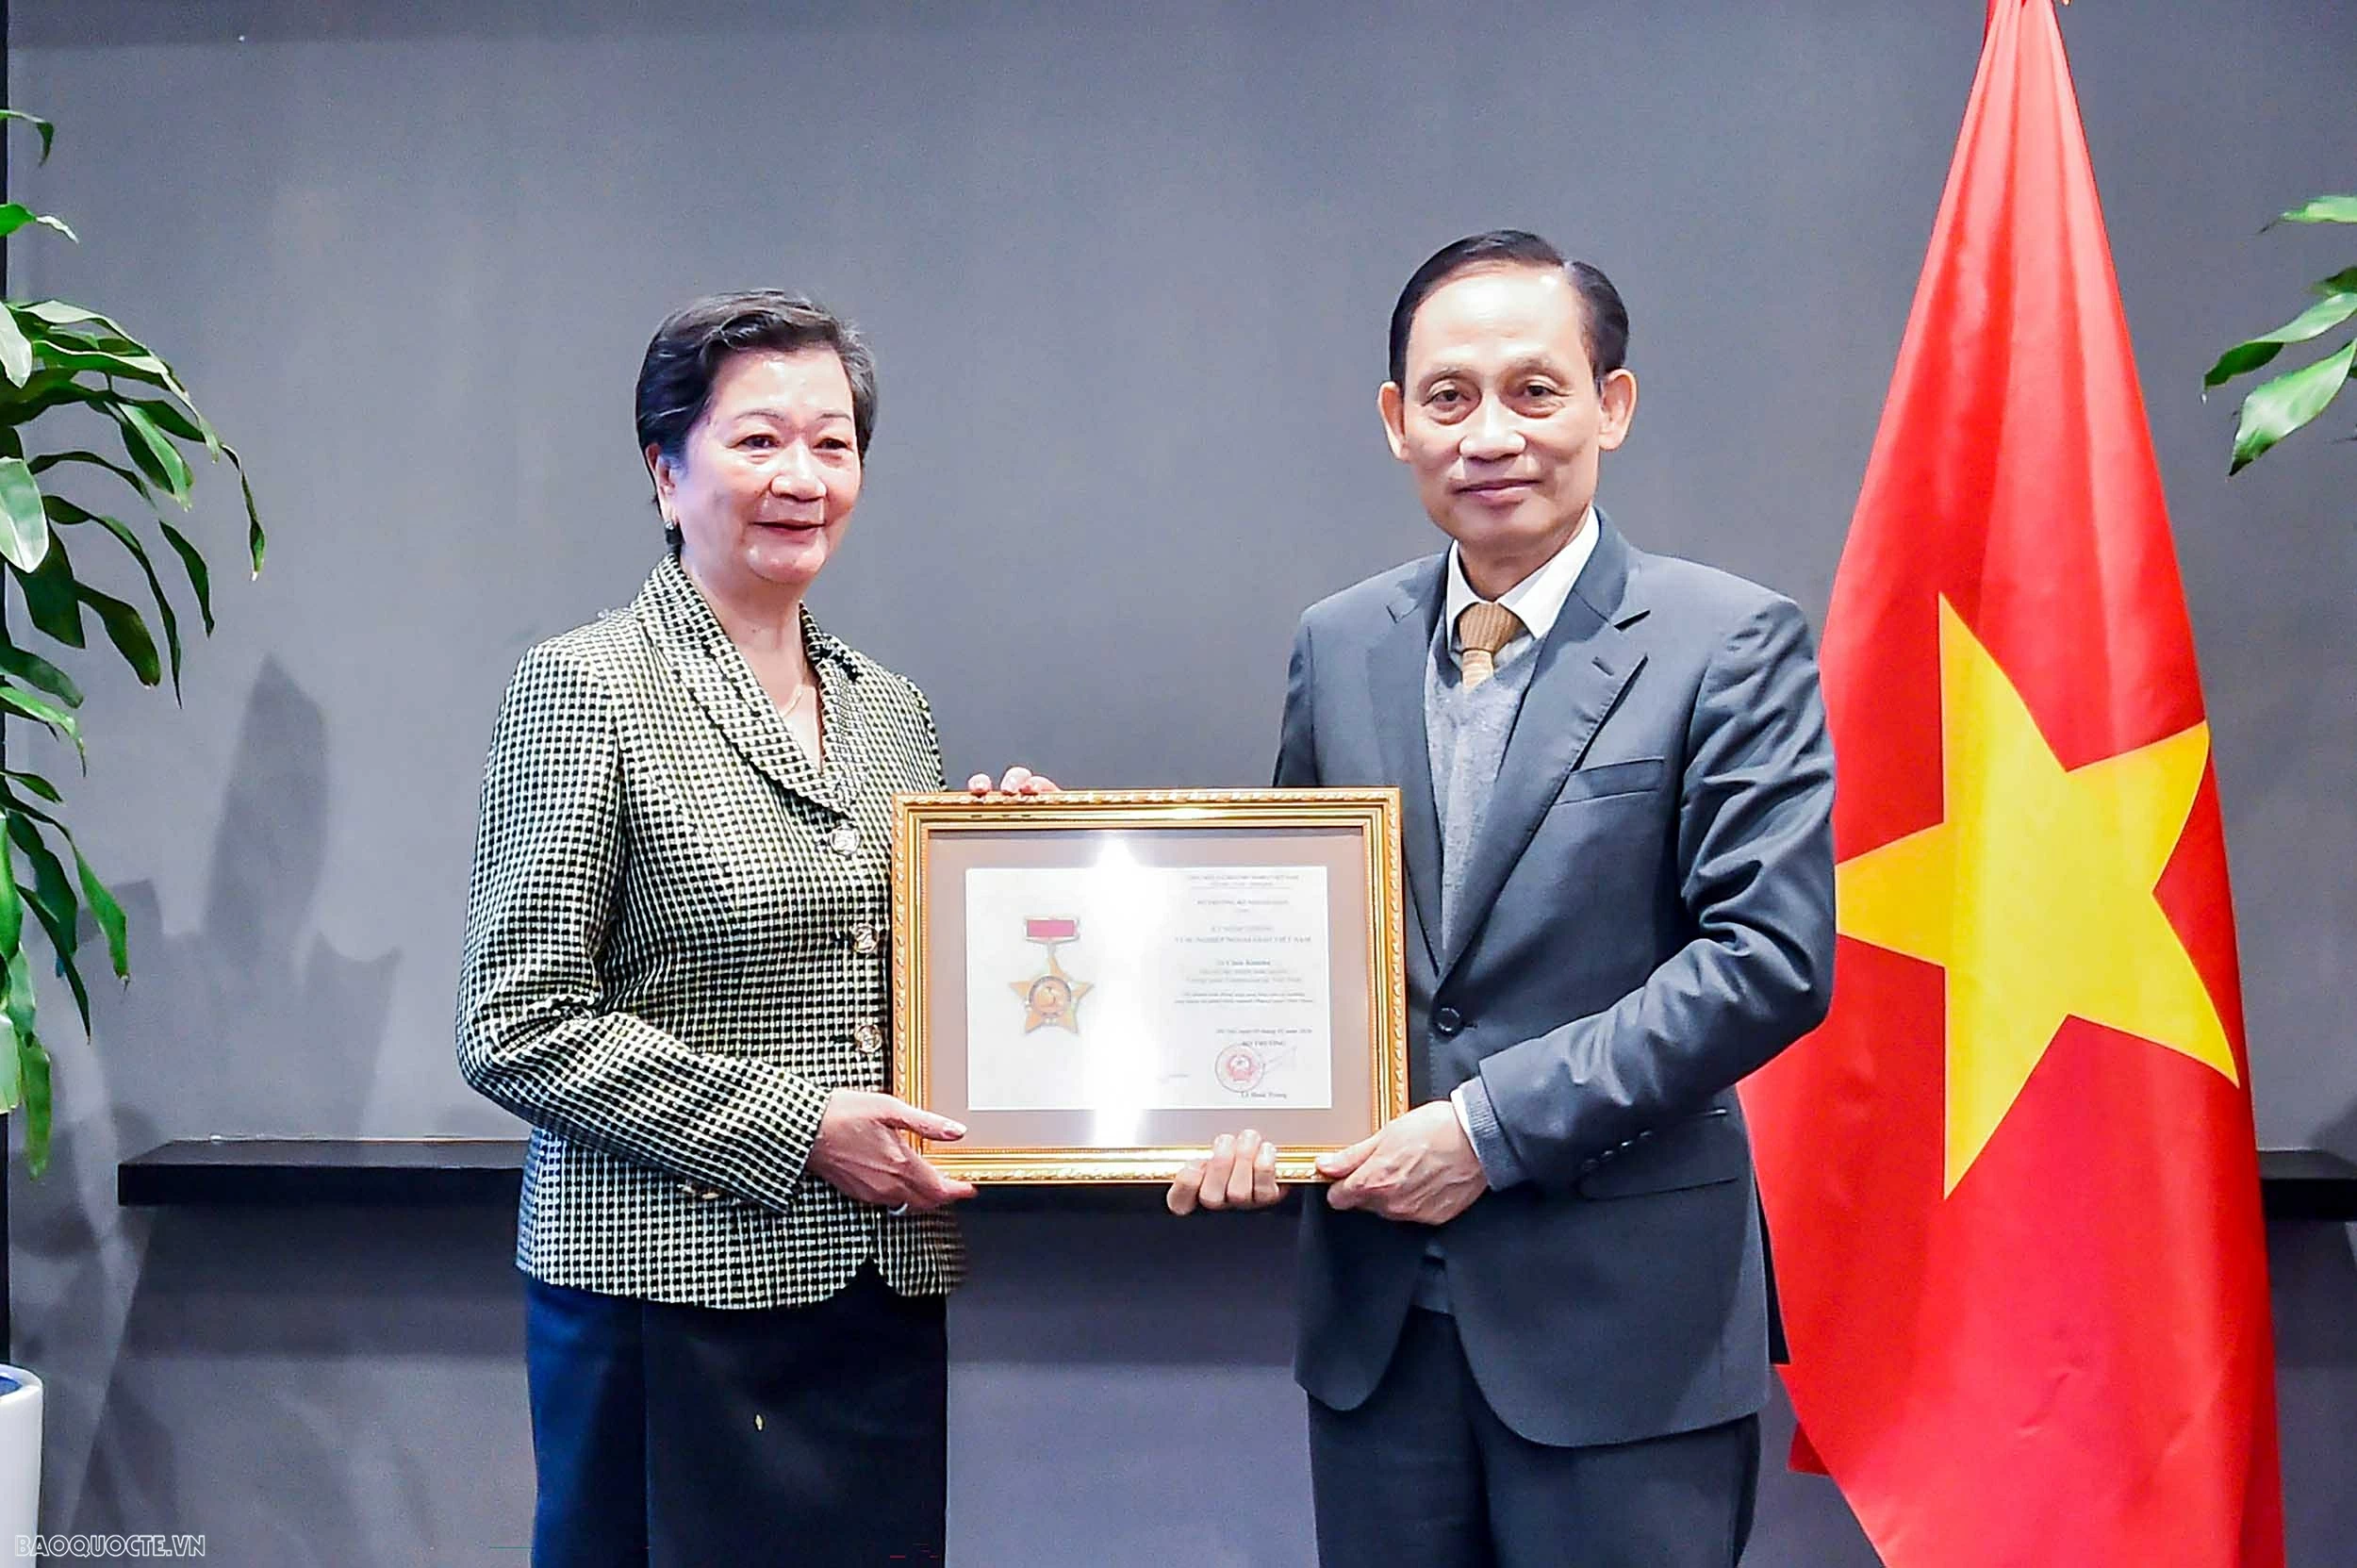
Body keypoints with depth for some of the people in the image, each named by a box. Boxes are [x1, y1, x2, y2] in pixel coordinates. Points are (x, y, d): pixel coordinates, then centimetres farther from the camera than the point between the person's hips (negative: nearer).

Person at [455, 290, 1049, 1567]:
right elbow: (514, 1025, -12)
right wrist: (794, 1127, -15)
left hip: (887, 1295, 6)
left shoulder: (888, 707, 12)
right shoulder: (588, 687, -6)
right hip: (673, 1296, -5)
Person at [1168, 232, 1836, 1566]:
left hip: (1621, 1316, -4)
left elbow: (1772, 956, -13)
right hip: (1377, 1301, 4)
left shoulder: (1732, 643, -7)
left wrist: (1497, 1123, -16)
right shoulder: (1338, 647, 7)